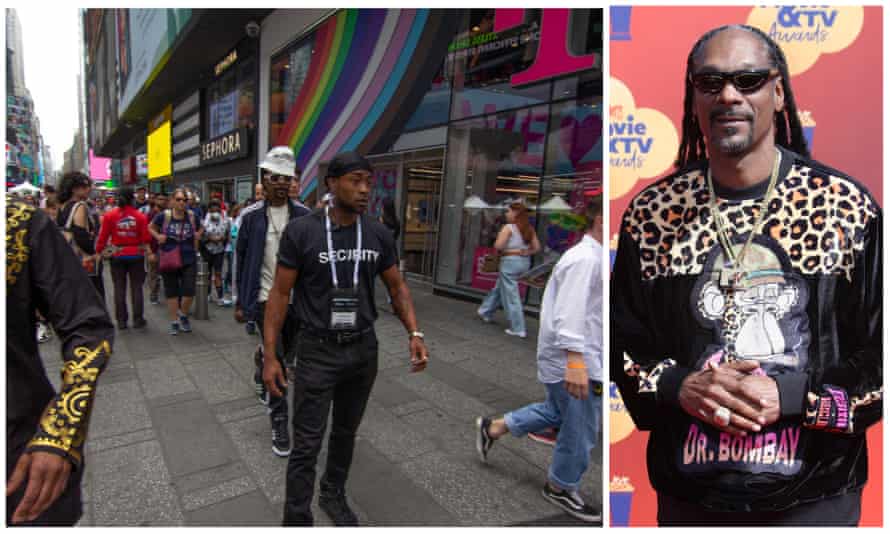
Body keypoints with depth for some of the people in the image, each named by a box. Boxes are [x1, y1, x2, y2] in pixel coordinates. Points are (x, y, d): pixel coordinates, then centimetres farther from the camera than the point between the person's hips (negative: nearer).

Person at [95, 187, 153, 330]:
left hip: (117, 256, 1)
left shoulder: (109, 216, -5)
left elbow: (103, 236, -3)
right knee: (136, 287, 7)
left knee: (119, 288, 9)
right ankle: (138, 319, 10)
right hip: (136, 255, -1)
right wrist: (149, 252, 7)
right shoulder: (140, 216, -7)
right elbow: (146, 237, -7)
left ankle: (121, 320, 13)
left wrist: (98, 252, 7)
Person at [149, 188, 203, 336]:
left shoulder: (192, 216, -3)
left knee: (189, 291, -4)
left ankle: (183, 315, 25)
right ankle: (174, 322, 24)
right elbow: (150, 227, 11)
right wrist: (158, 236, -5)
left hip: (189, 260, 1)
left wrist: (198, 236, 2)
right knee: (171, 292, 10)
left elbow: (200, 229, 19)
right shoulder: (164, 216, -7)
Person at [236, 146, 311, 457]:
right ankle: (279, 425, 11)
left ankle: (260, 367, 55)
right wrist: (241, 301, 4)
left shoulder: (304, 215, -1)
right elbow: (242, 260, 3)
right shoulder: (251, 216, -3)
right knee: (276, 359, -3)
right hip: (265, 298, -2)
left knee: (285, 350, 19)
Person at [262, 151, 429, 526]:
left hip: (364, 348, 4)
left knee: (346, 431, 21)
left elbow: (397, 287, 6)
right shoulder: (300, 231, -12)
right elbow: (280, 293, -7)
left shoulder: (379, 234, -3)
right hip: (317, 350, -3)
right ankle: (296, 519, 22)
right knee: (306, 444, 3)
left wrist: (414, 333, -8)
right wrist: (269, 355, -10)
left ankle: (333, 495, 44)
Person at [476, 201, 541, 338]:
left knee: (511, 296, 0)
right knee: (499, 288, 24)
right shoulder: (529, 229, 7)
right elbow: (537, 247, 6)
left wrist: (501, 250, 2)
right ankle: (485, 312, 41)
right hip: (524, 262, 8)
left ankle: (518, 329, 2)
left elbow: (498, 246, -19)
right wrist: (525, 253, 9)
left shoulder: (508, 227, -12)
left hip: (510, 261, -8)